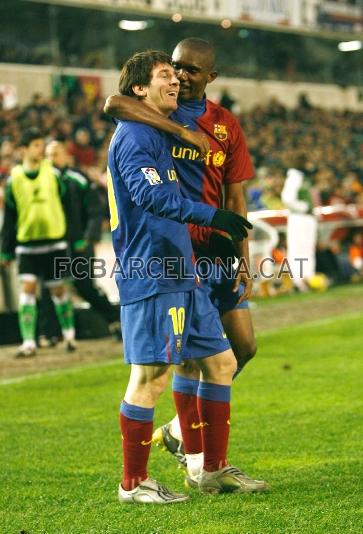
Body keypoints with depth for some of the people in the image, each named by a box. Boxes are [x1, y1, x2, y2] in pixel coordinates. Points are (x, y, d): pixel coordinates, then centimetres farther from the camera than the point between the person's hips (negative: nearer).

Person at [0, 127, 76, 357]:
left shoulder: (53, 174, -2)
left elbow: (68, 206, 3)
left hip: (54, 241, -1)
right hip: (27, 242, 1)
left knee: (58, 289, 7)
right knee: (27, 288, -10)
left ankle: (69, 333, 28)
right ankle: (28, 342, -10)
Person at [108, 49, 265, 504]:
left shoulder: (156, 136, 22)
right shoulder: (133, 136, -10)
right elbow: (149, 195, -26)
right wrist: (210, 215, -33)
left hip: (179, 278, 10)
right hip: (150, 278, -10)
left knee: (221, 363, 11)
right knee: (150, 377, -7)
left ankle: (214, 470, 17)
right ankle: (133, 483, 1)